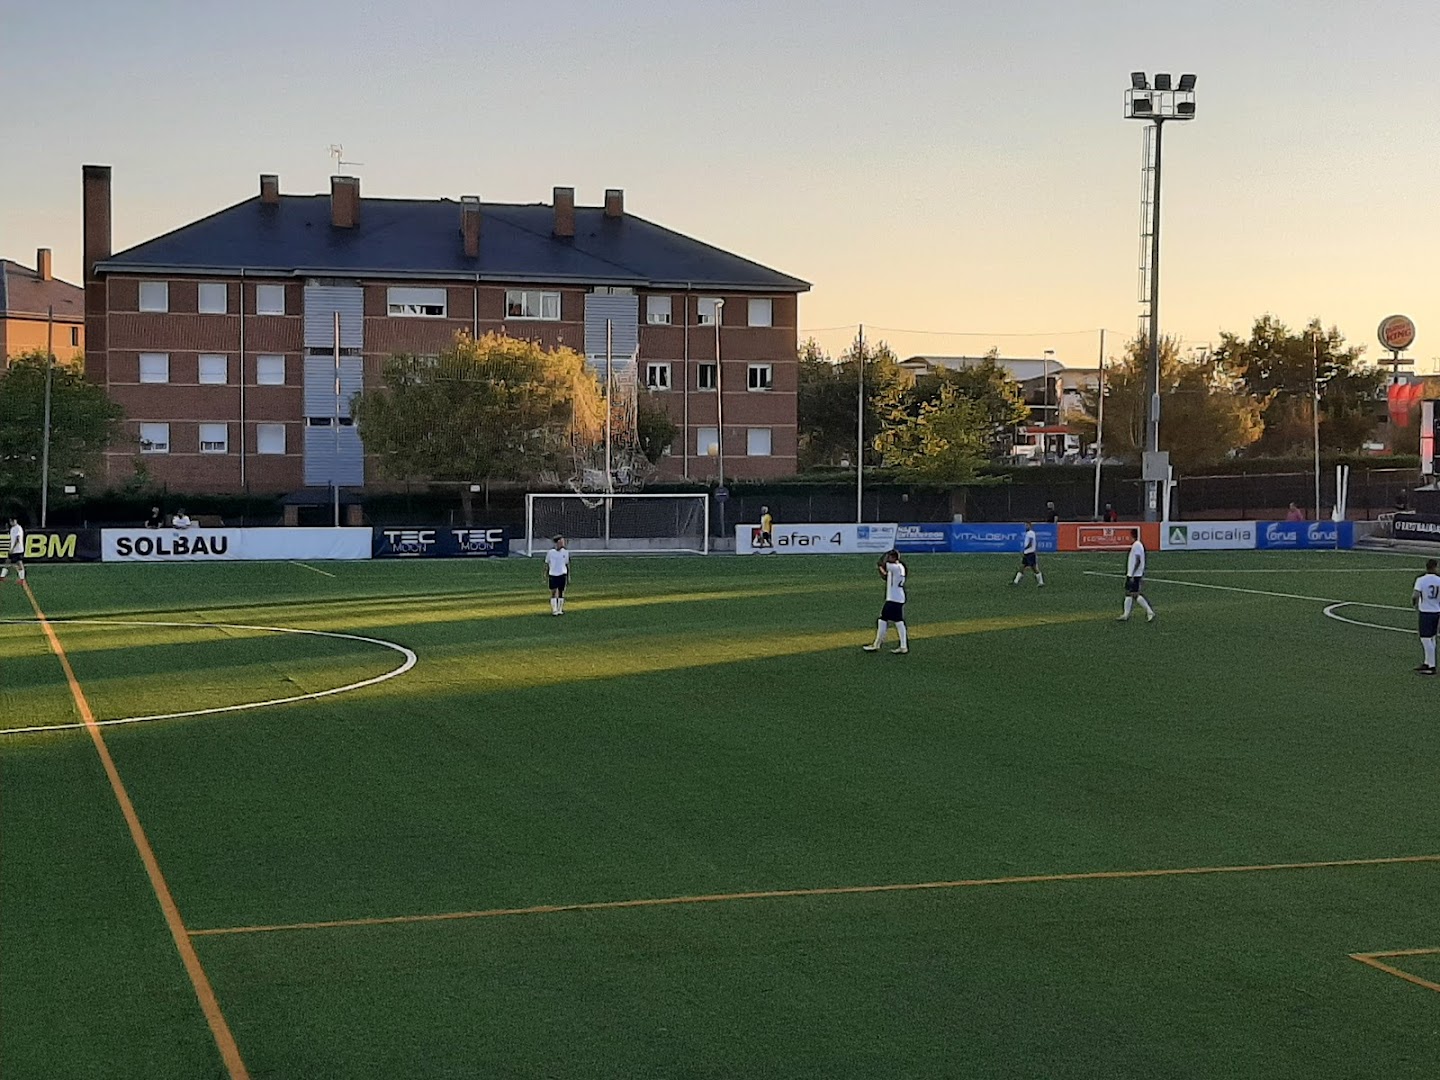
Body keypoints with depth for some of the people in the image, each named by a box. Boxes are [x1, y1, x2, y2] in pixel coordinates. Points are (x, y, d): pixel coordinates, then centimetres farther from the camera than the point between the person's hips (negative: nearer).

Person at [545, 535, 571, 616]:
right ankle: (554, 610, -2)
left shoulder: (566, 551, 3)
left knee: (561, 592, 5)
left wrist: (568, 576, 9)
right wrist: (546, 573, 3)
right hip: (553, 574, -2)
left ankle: (560, 609, 12)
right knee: (553, 592, -4)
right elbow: (547, 563, 6)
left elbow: (567, 564, 9)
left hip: (562, 574, 2)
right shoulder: (550, 551, -3)